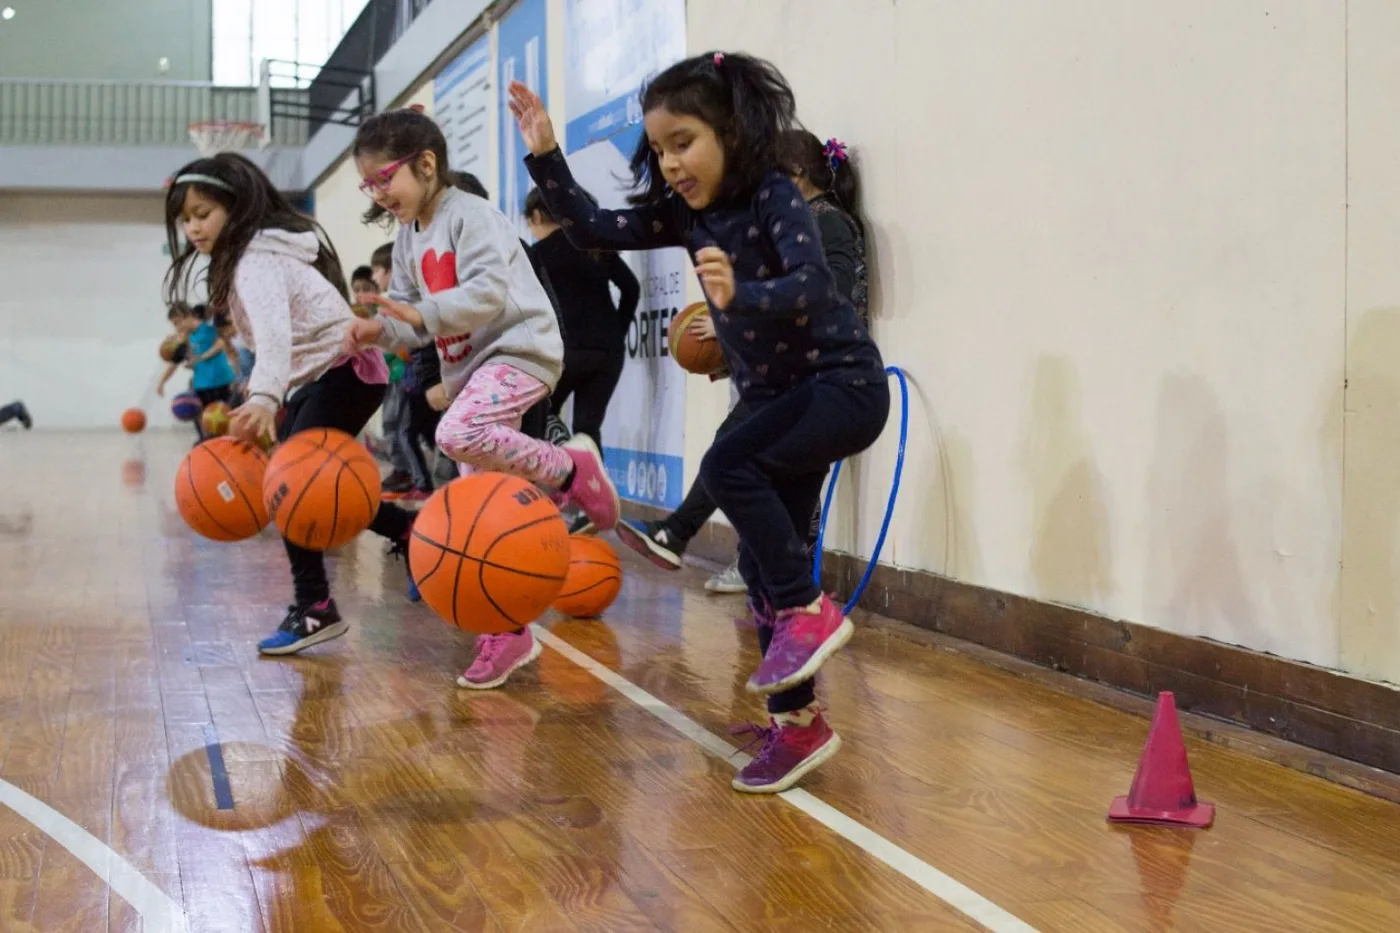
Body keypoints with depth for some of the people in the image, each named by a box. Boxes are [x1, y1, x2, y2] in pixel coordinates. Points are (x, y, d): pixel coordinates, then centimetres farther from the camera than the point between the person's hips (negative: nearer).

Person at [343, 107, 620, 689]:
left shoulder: (470, 215, -12)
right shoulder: (408, 238, 14)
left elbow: (488, 289, -24)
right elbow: (410, 312, 12)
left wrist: (423, 313, -30)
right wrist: (381, 330, -8)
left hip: (517, 348, -9)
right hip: (468, 365, 9)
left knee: (457, 434, -35)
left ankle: (569, 469, -15)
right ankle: (508, 632, 12)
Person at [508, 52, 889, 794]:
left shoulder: (775, 197, -18)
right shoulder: (686, 212, 3)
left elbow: (812, 287, -32)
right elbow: (595, 232, 2)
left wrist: (739, 294, -50)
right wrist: (546, 158, -8)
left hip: (842, 383, -8)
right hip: (778, 397, 9)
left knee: (726, 469, -28)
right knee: (762, 561, 6)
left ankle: (810, 612, -13)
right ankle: (796, 723, 14)